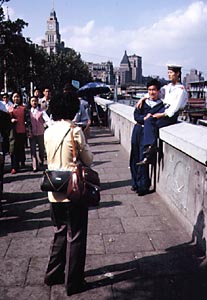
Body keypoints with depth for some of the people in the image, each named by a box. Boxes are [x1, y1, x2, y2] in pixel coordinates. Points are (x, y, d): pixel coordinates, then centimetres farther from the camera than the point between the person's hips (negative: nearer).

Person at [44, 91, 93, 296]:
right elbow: (88, 160, -7)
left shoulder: (48, 132, 2)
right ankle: (73, 282, 18)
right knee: (75, 237, 7)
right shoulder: (75, 131, -15)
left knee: (60, 233, 22)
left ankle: (53, 274, 32)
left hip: (54, 191, 6)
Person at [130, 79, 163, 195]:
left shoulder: (161, 105, 4)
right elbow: (136, 115, 3)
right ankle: (135, 183, 22)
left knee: (142, 159, -9)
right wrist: (144, 118, -13)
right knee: (134, 158, 8)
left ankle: (143, 186, 0)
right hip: (137, 130, 5)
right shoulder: (143, 102, 15)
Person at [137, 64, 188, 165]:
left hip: (172, 114, -6)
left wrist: (164, 114, -21)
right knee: (148, 121, -23)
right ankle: (151, 145, -33)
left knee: (154, 125, -27)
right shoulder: (168, 86, 20)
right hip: (163, 109, 6)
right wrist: (143, 98, 10)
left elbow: (176, 106, -13)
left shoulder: (181, 89, -3)